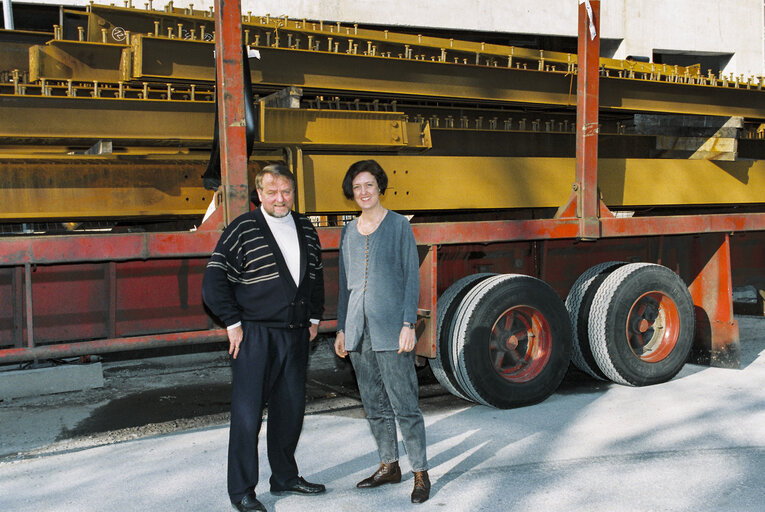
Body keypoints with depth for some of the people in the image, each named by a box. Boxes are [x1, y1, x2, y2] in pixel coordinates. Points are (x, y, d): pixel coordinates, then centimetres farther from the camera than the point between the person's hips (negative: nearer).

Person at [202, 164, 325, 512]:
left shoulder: (305, 229, 11)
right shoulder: (243, 229, -7)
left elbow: (316, 276, 22)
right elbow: (214, 282, -9)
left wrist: (314, 317, 16)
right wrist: (233, 324, -9)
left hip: (295, 335, 6)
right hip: (254, 336, -6)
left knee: (291, 410, 13)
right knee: (247, 413, -2)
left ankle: (285, 477, 29)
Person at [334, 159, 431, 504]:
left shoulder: (399, 225, -1)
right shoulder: (349, 232, 12)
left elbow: (411, 278, -4)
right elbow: (345, 283, 16)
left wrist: (408, 325, -12)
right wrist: (342, 329, 12)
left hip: (390, 329, -5)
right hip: (358, 330, 5)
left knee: (404, 404, -5)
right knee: (374, 405, 12)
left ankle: (421, 473, 5)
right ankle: (389, 466, 25)